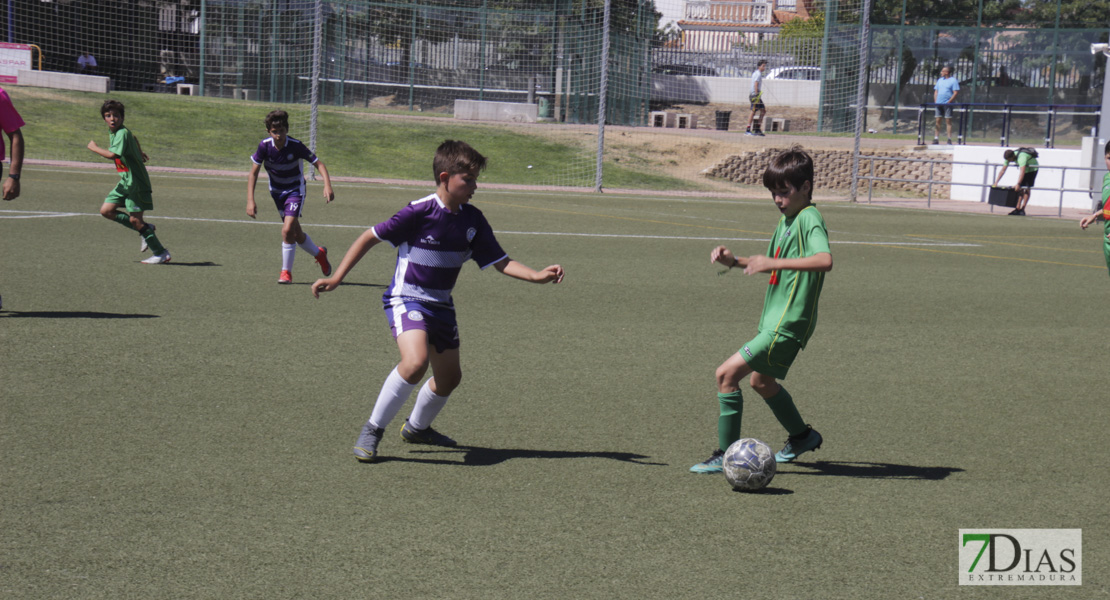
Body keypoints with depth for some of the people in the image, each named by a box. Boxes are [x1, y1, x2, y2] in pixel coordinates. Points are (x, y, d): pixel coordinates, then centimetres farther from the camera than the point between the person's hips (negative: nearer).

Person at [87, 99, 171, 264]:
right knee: (106, 210, 4)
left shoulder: (122, 133, -19)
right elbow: (133, 138, 30)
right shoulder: (112, 132, 9)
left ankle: (161, 253, -1)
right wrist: (139, 152, 38)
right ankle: (145, 229, 14)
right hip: (125, 182, 9)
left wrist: (94, 147, -20)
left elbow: (112, 155, -34)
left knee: (135, 219, -9)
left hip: (136, 182, -9)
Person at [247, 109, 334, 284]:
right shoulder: (264, 146, -17)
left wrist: (327, 185, -35)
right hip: (276, 191, 4)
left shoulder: (296, 146, -24)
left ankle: (286, 272, -4)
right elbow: (253, 173, -13)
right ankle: (319, 253, 40)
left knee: (287, 230, -21)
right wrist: (250, 201, -22)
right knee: (297, 235, 11)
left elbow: (319, 164, -19)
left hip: (295, 190, -4)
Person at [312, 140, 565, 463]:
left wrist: (537, 275, -16)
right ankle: (373, 429, -13)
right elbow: (369, 237, -11)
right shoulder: (419, 212, -19)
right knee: (415, 362, -31)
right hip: (406, 298, -7)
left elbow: (501, 262, 0)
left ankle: (417, 427, 44)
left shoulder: (473, 220, -3)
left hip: (440, 304, 7)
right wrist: (336, 278, -13)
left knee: (449, 377, 15)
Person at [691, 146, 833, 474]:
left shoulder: (809, 219, -16)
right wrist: (734, 261, 11)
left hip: (788, 325, -11)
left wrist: (775, 263, -38)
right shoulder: (786, 220, 14)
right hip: (774, 320, 11)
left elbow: (825, 260, -35)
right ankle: (802, 436, 48)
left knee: (727, 373, -16)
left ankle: (726, 455, -9)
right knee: (761, 381, 29)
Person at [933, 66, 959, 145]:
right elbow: (936, 91, 20)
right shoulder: (940, 80, 18)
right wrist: (935, 101, 6)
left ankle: (949, 140, -3)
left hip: (948, 104, -6)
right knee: (938, 121, 3)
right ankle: (936, 138, 5)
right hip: (938, 103, 6)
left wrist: (949, 102, -15)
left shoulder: (953, 81, -1)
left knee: (949, 121, -5)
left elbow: (955, 93, -7)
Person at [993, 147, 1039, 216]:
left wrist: (1018, 184, -52)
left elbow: (1022, 172, -47)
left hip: (1032, 169, -7)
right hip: (1025, 168, 7)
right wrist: (996, 182, -17)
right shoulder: (1009, 157, -15)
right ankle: (1018, 209, -2)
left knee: (1027, 188, -14)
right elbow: (1002, 171, -10)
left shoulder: (1022, 157, -39)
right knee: (1020, 188, -1)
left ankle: (1022, 210, -16)